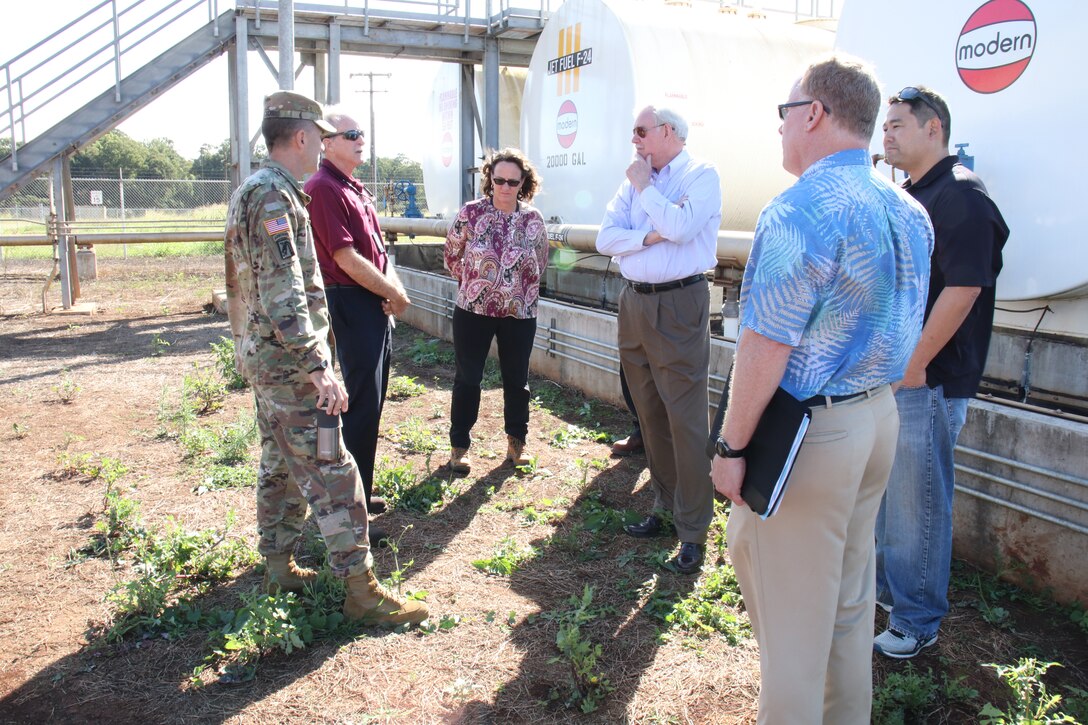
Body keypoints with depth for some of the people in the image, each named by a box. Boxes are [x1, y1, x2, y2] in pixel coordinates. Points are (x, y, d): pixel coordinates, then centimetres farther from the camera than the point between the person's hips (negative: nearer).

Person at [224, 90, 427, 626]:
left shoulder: (251, 191, 15)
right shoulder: (274, 196, -18)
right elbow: (283, 294, -26)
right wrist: (318, 368, -27)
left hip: (262, 357, 11)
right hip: (287, 361, -11)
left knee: (280, 466, 18)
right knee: (331, 474, -7)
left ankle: (279, 568, 29)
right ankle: (361, 591, -1)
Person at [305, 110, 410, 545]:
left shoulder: (357, 191, 18)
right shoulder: (323, 188, -13)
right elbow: (345, 257, -19)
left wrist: (393, 289, -3)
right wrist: (393, 293, -10)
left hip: (376, 305, 10)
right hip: (350, 304, -10)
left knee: (371, 402, 15)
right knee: (361, 406, -7)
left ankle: (359, 493, 28)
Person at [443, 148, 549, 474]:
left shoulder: (533, 220, -2)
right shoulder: (470, 213, -7)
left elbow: (540, 264, 12)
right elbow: (452, 255, 5)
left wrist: (523, 291, 11)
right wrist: (471, 282, 9)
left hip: (520, 314, 2)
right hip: (473, 311, -1)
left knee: (516, 379, 11)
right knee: (467, 377, 7)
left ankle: (516, 441, 28)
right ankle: (459, 445, 20)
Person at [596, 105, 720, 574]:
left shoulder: (701, 175, -4)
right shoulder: (634, 180, 14)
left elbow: (680, 226, -21)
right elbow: (606, 238, 4)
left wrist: (644, 187, -8)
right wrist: (647, 237, -13)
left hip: (679, 305, -7)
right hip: (634, 302, 7)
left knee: (686, 419, -6)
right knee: (649, 413, 13)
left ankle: (692, 530, 2)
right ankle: (664, 505, 27)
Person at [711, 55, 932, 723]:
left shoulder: (801, 210, -20)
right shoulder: (909, 212, 7)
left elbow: (765, 347, -22)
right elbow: (904, 329, 15)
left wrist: (732, 447, -15)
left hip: (811, 434, -9)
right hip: (882, 417, 9)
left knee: (790, 607, 6)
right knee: (851, 595, 23)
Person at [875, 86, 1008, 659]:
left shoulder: (961, 196, -14)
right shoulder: (907, 198, 15)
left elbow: (963, 289, -21)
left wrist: (914, 364, -19)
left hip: (926, 380, -9)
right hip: (888, 375, 9)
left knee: (918, 501, 2)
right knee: (886, 491, 19)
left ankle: (917, 620, 17)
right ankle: (886, 587, 37)